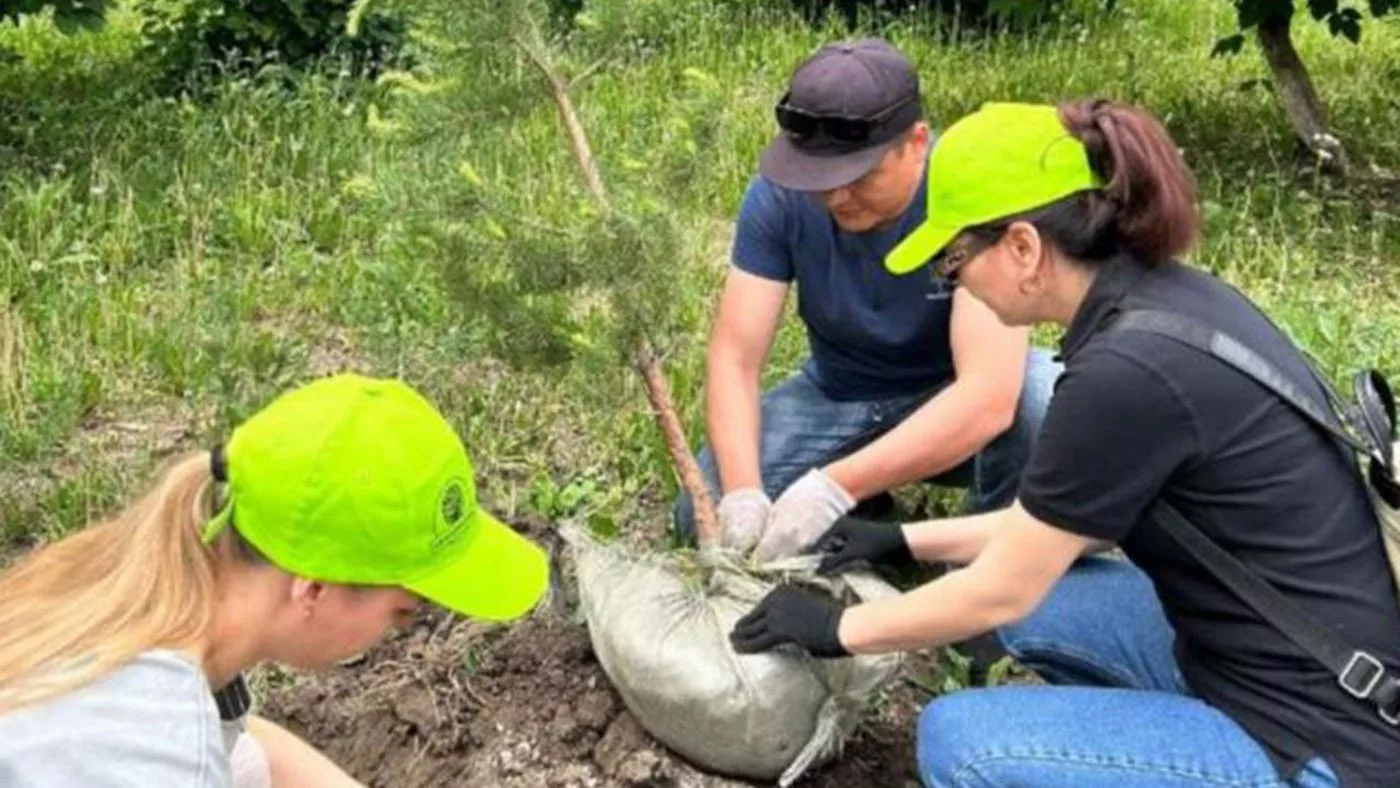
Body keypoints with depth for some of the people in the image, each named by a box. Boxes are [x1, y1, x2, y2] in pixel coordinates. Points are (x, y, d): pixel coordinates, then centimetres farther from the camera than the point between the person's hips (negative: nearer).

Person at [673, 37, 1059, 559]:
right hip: (837, 396, 3)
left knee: (1052, 400, -35)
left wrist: (839, 487, -45)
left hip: (954, 403, -2)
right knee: (703, 515, -17)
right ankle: (859, 517, 10)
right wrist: (742, 492, -35)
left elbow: (989, 397, -38)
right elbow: (734, 357, -19)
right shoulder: (779, 194, -19)